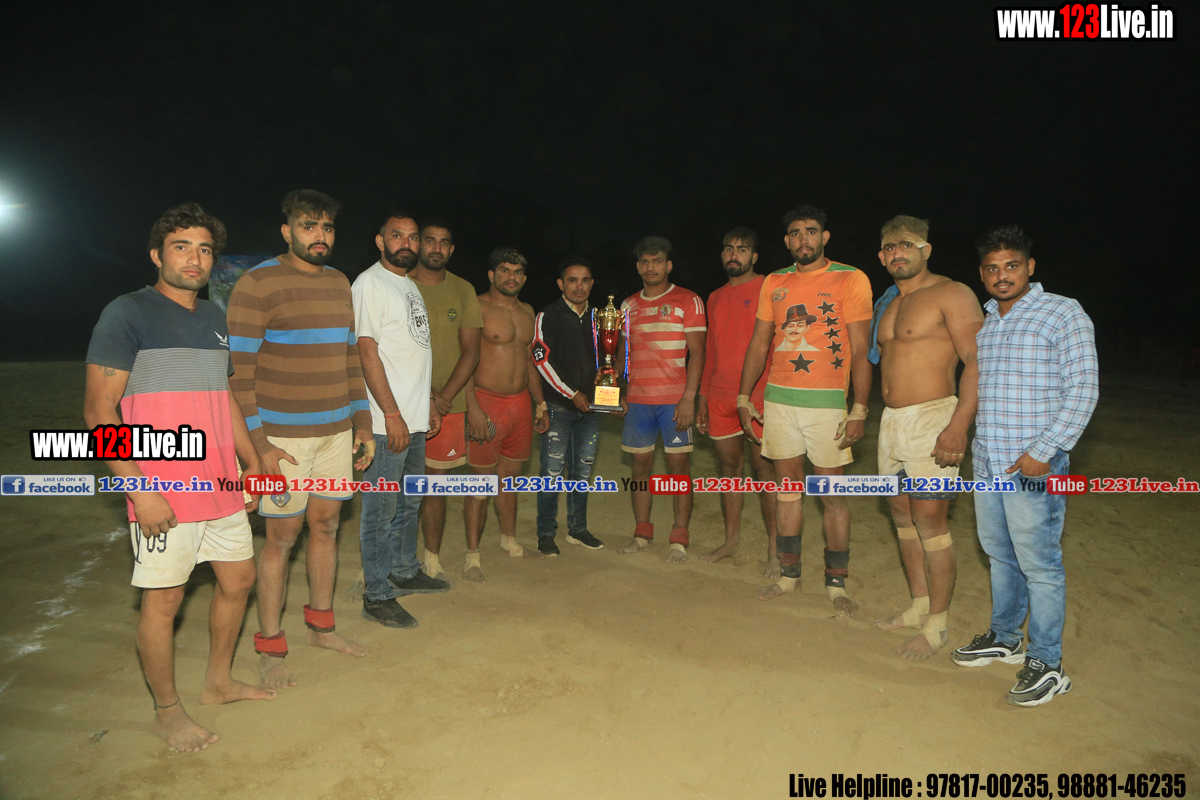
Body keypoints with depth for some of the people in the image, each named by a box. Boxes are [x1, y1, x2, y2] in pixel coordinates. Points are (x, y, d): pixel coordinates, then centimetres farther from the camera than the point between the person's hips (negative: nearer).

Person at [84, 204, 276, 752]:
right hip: (162, 492, -7)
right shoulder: (127, 313, -9)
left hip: (221, 484, 8)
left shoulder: (214, 317, 12)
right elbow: (99, 410, -12)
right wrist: (140, 490, -18)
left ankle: (219, 681, 35)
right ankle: (167, 711, 23)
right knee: (164, 598, 4)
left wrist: (252, 462, 17)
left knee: (238, 578, 15)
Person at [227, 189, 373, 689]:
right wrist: (257, 441, -17)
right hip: (281, 436, -6)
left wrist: (362, 422, 14)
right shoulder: (256, 284, -8)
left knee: (326, 525, 13)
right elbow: (239, 370, -11)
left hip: (336, 431, 6)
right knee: (282, 536, 1)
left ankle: (321, 626, 30)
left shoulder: (339, 284, 12)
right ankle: (270, 648, 17)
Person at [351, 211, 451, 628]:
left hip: (414, 420, 9)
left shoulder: (410, 285, 18)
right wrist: (392, 414, -20)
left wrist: (427, 405, 20)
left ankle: (404, 572, 33)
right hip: (387, 421, -9)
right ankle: (377, 596, 9)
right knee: (381, 508, -1)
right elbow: (367, 352, -16)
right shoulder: (369, 284, -9)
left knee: (409, 502, 18)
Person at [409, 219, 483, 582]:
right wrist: (422, 397, -12)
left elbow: (471, 351, 4)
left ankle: (432, 560, 21)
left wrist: (444, 396, -9)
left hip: (448, 404, 2)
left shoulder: (463, 290, 8)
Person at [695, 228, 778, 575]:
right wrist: (703, 396, 17)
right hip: (720, 398, 6)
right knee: (729, 466, 11)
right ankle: (730, 541, 22)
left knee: (764, 468, -4)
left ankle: (775, 550, 4)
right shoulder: (715, 298, 17)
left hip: (758, 396, -6)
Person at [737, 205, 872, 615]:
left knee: (832, 492, 1)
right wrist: (744, 399, 8)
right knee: (787, 486, 11)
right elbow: (759, 343, 13)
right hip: (778, 398, 4)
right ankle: (788, 574, 22)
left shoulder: (850, 280, -1)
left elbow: (860, 350, -5)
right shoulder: (774, 283, 11)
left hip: (827, 401, -4)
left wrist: (859, 410, -12)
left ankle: (836, 583, 14)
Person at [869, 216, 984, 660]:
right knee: (903, 514, 13)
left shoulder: (952, 294, -7)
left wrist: (958, 425, -24)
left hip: (931, 419, -8)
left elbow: (977, 362, -15)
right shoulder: (888, 303, 17)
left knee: (930, 521, -4)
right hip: (891, 421, 8)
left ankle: (936, 625, 8)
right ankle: (918, 606, 26)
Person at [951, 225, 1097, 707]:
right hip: (986, 462, 6)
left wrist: (1044, 452, -17)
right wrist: (965, 440, 16)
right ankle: (1004, 639, 32)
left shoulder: (1063, 314, -5)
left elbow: (1083, 390, -10)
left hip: (1034, 467, -6)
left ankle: (1046, 664, 12)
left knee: (1039, 564, -1)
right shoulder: (981, 322, 14)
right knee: (999, 556, 16)